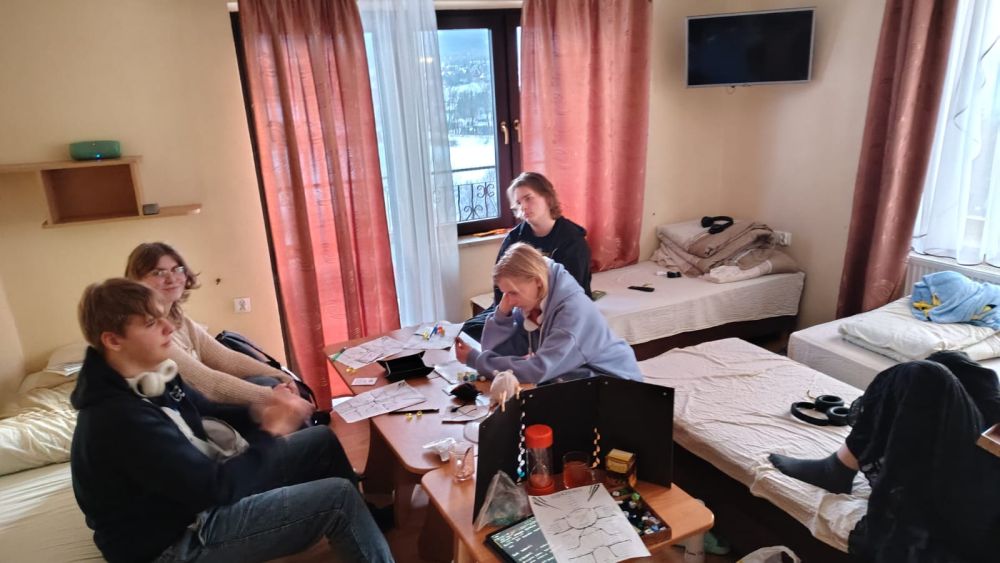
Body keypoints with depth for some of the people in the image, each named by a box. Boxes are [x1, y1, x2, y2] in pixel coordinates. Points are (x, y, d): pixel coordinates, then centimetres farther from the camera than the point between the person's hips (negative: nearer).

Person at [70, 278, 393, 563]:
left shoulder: (148, 377, -2)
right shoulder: (119, 419, -31)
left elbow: (204, 412, 14)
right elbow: (215, 487, -30)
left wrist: (256, 412, -6)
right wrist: (273, 435, -17)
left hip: (197, 488, 9)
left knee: (324, 441, 9)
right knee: (338, 498, -17)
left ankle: (368, 524, 27)